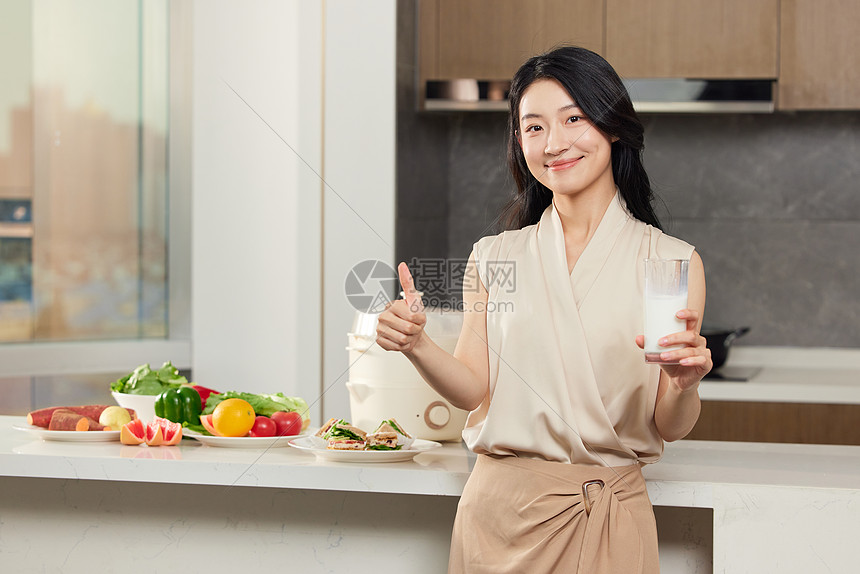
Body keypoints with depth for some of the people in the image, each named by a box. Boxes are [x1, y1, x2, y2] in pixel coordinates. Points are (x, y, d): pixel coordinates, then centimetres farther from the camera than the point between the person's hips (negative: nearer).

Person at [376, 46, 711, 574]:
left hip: (610, 519, -1)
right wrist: (418, 346, -16)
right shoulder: (493, 257, 5)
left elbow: (670, 427, -3)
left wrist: (685, 384, -24)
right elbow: (473, 388, 1)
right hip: (502, 511, 1)